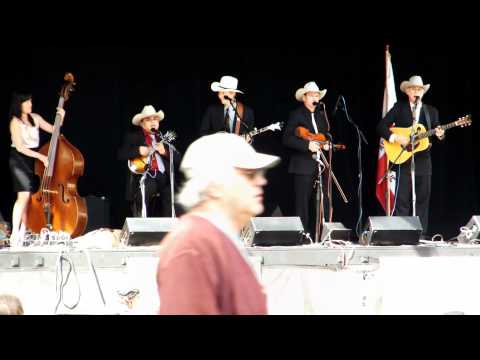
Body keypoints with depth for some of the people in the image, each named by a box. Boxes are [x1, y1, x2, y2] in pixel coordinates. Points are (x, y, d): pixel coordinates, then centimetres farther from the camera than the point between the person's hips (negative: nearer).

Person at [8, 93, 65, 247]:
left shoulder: (35, 118, 7)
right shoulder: (15, 122, -10)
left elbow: (53, 129, 18)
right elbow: (20, 147, -15)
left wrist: (61, 118, -1)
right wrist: (41, 156, -18)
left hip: (33, 160, 6)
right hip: (20, 160, -6)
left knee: (30, 198, 2)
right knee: (24, 196, -17)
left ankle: (23, 234, 7)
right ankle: (15, 235, -17)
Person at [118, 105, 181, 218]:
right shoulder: (133, 137, 12)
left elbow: (177, 158, 13)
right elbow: (121, 154, 0)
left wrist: (165, 152, -6)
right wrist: (138, 151, -14)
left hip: (163, 176, 3)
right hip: (143, 175, -3)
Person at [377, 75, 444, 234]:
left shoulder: (431, 111, 12)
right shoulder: (399, 108, 4)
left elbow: (437, 132, 10)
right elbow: (381, 126, -1)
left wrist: (440, 134, -13)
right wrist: (395, 137, -15)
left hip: (423, 161, 3)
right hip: (403, 160, -3)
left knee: (423, 199, 3)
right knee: (402, 200, -6)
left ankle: (421, 235, 7)